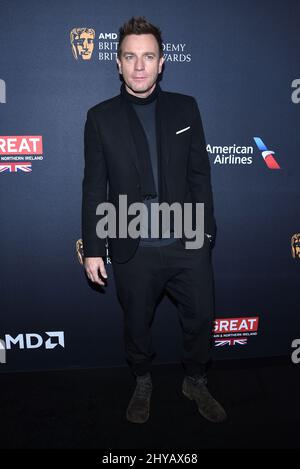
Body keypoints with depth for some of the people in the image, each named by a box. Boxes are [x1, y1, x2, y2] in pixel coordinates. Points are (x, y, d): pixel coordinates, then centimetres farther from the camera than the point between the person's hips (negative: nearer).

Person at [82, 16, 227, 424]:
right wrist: (93, 248, -2)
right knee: (137, 324, 17)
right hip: (133, 250, -1)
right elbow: (94, 188, -1)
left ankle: (196, 383, 42)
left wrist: (206, 228, 3)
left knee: (201, 318, 14)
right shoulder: (101, 117, -1)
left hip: (188, 243, 2)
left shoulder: (185, 108, 3)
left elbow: (200, 174, 4)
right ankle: (143, 384, 45)